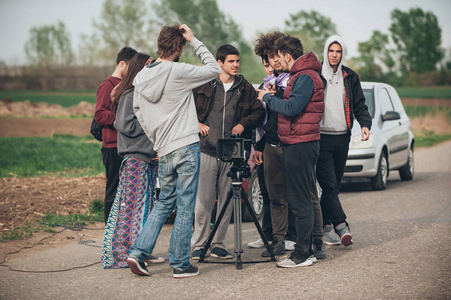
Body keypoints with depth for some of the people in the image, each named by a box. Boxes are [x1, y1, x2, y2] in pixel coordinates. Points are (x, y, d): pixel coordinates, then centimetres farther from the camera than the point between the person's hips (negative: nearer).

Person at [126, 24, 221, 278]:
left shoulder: (141, 78, 8)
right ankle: (180, 264, 6)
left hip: (163, 151, 7)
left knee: (164, 203, 19)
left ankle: (139, 253, 10)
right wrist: (194, 40, 0)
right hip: (186, 147, -6)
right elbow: (214, 69, -4)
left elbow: (140, 114, 13)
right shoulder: (178, 71, -12)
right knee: (185, 208, 1)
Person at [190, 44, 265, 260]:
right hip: (206, 150, -2)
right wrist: (196, 123, -3)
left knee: (226, 201, 4)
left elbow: (258, 112, 15)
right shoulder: (204, 84, 4)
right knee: (204, 200, -3)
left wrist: (243, 124, 0)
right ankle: (198, 244, 8)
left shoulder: (245, 87, 11)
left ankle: (218, 244, 14)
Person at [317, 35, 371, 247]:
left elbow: (359, 105, 13)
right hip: (321, 137, -4)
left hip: (342, 138, 4)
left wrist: (365, 124, -6)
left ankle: (325, 228, 15)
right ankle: (341, 226, -16)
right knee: (329, 185, -12)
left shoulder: (350, 77, 11)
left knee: (334, 186, 7)